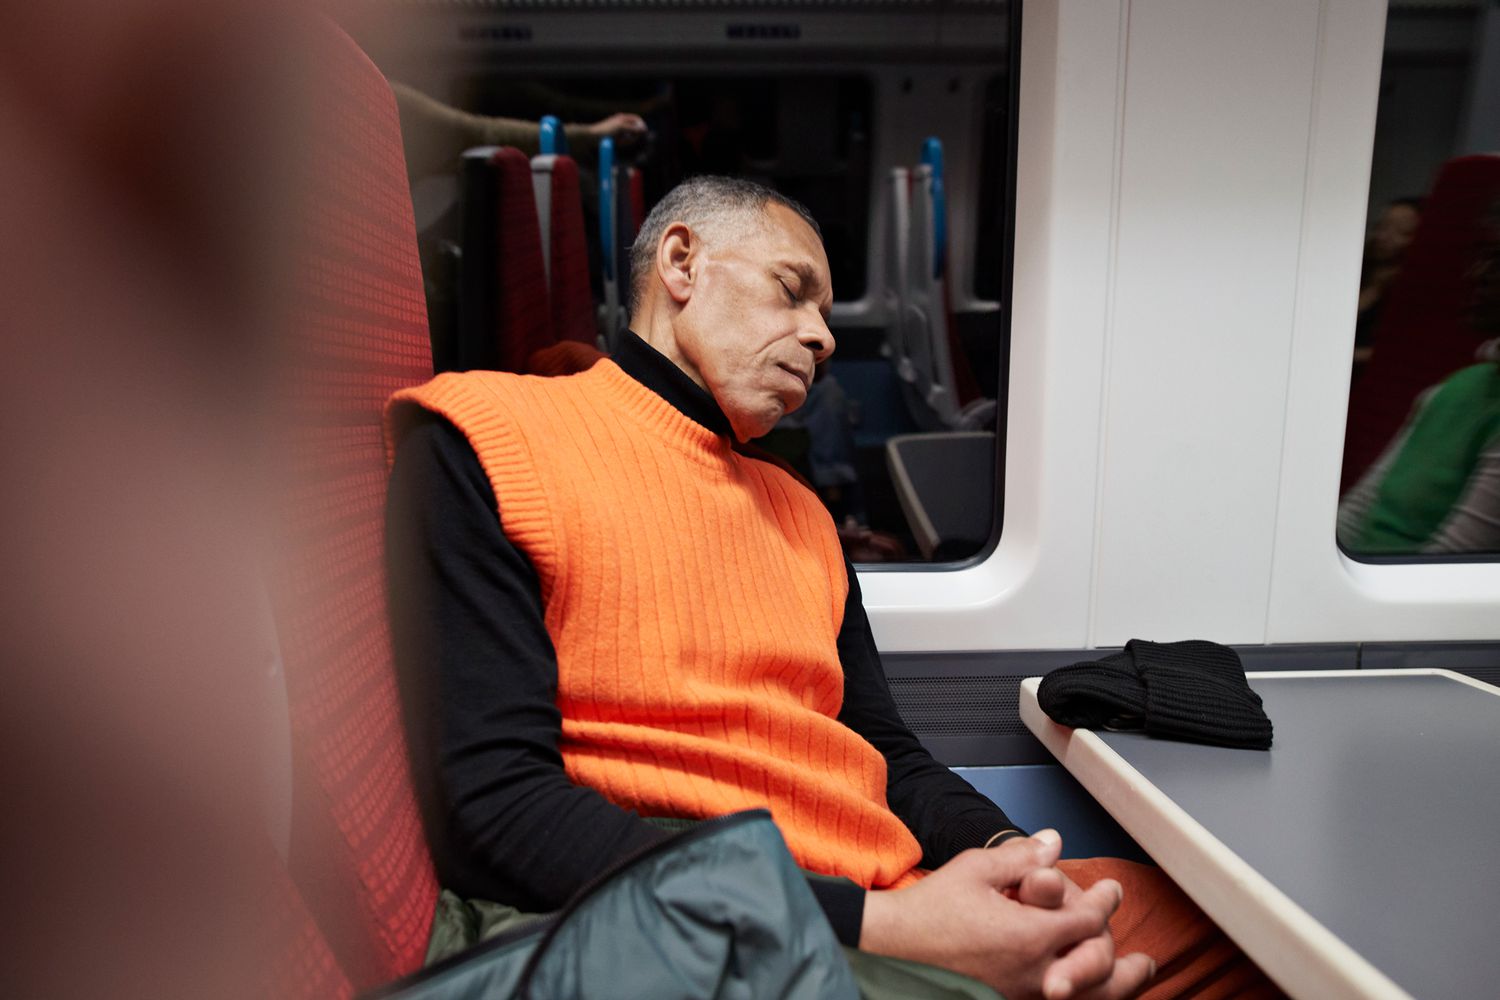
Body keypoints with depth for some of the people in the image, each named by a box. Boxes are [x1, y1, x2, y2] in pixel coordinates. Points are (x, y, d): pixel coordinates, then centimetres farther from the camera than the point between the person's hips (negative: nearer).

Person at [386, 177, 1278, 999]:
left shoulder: (802, 511, 18)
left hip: (904, 914, 7)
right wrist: (877, 924, -20)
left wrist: (1006, 854, -6)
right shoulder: (482, 434, -4)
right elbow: (491, 806, -15)